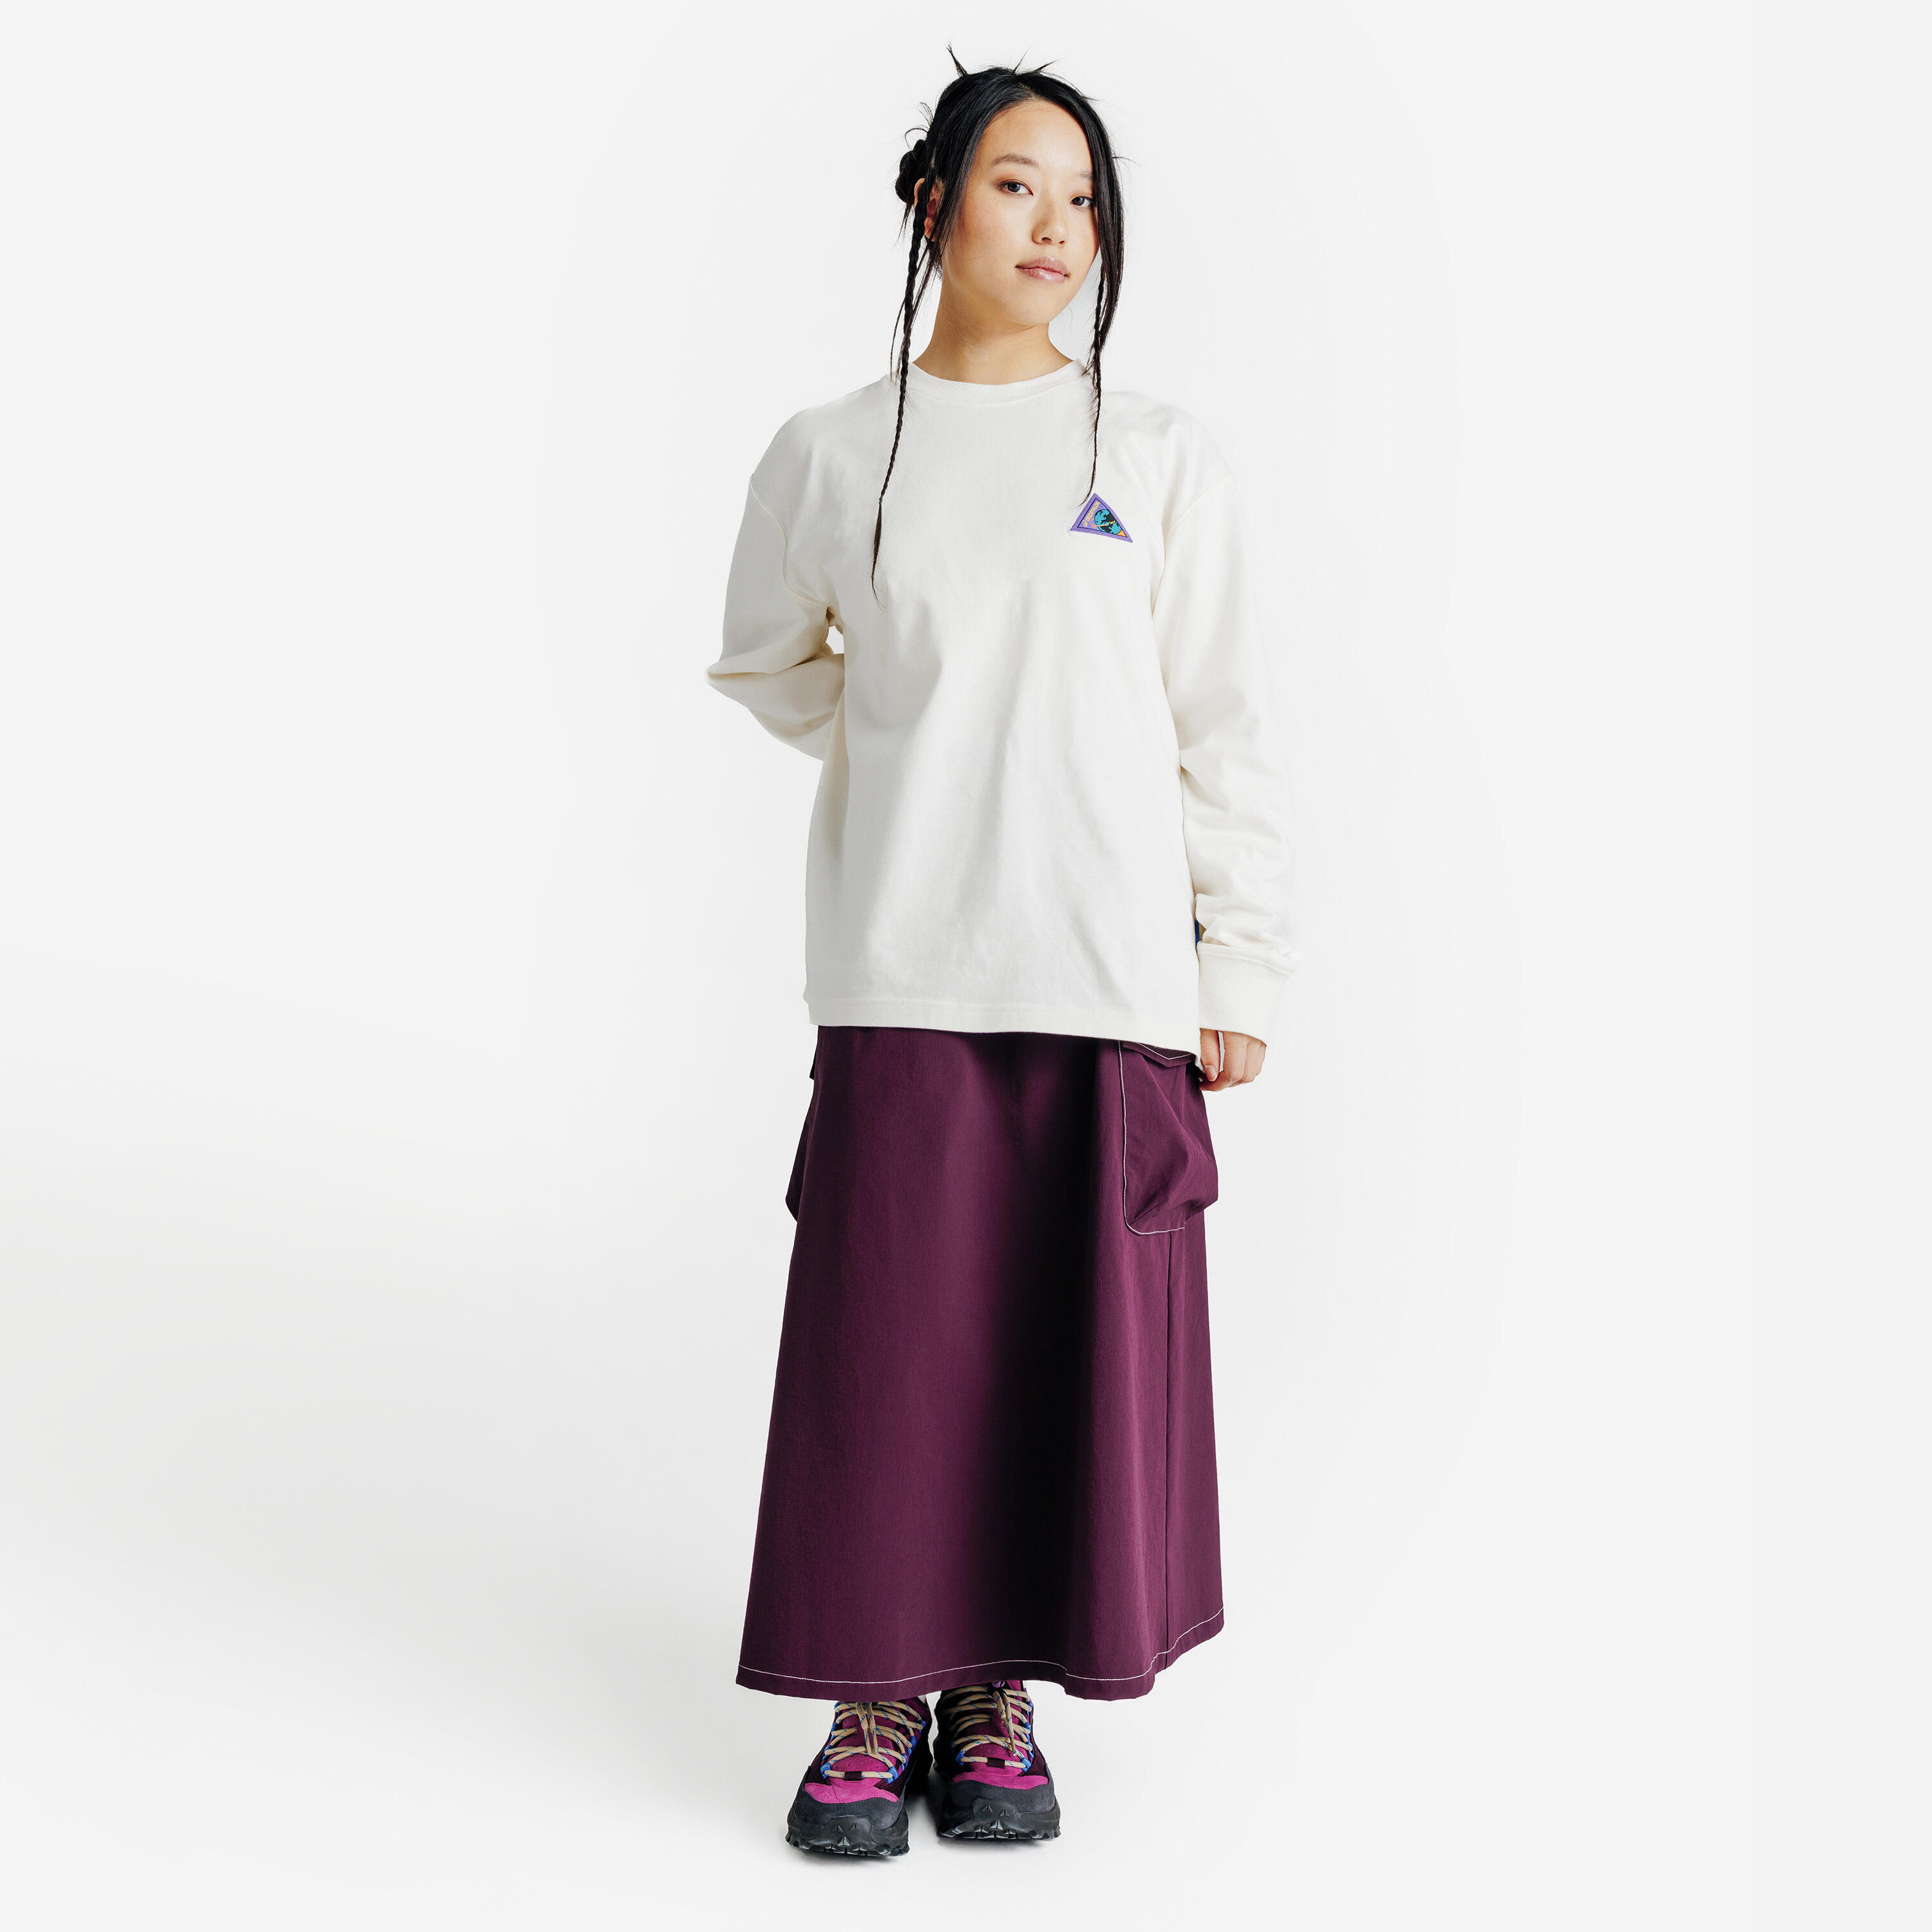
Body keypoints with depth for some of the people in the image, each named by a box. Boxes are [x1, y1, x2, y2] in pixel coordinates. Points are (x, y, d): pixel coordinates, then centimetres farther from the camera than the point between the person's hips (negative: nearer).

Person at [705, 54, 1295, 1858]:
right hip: (902, 972, 0)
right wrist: (905, 761, 9)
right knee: (888, 1339, 1)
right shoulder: (829, 454, 6)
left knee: (1075, 1340, 4)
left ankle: (1002, 1690, 20)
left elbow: (1223, 728, 5)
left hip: (1109, 971, 0)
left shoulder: (1161, 458, 5)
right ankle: (878, 1694, 18)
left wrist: (1244, 967, 3)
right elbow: (767, 664, 22)